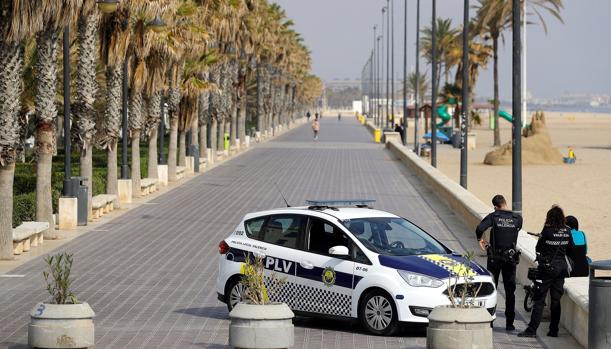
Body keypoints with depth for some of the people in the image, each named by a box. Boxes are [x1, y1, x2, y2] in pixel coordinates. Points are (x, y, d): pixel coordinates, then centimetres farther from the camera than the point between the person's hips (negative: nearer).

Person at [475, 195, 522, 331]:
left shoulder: (493, 216, -10)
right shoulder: (517, 218, -3)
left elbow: (479, 229, -22)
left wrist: (480, 239, -4)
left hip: (495, 257, -2)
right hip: (511, 257, 2)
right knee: (510, 290, 7)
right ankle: (509, 323, 6)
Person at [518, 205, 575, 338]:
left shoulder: (547, 231, -14)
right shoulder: (567, 231, -1)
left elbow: (538, 248, -5)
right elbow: (571, 250, 10)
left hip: (547, 267, -5)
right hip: (561, 267, 5)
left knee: (539, 300, -2)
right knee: (556, 300, 11)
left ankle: (532, 330, -4)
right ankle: (554, 330, 11)